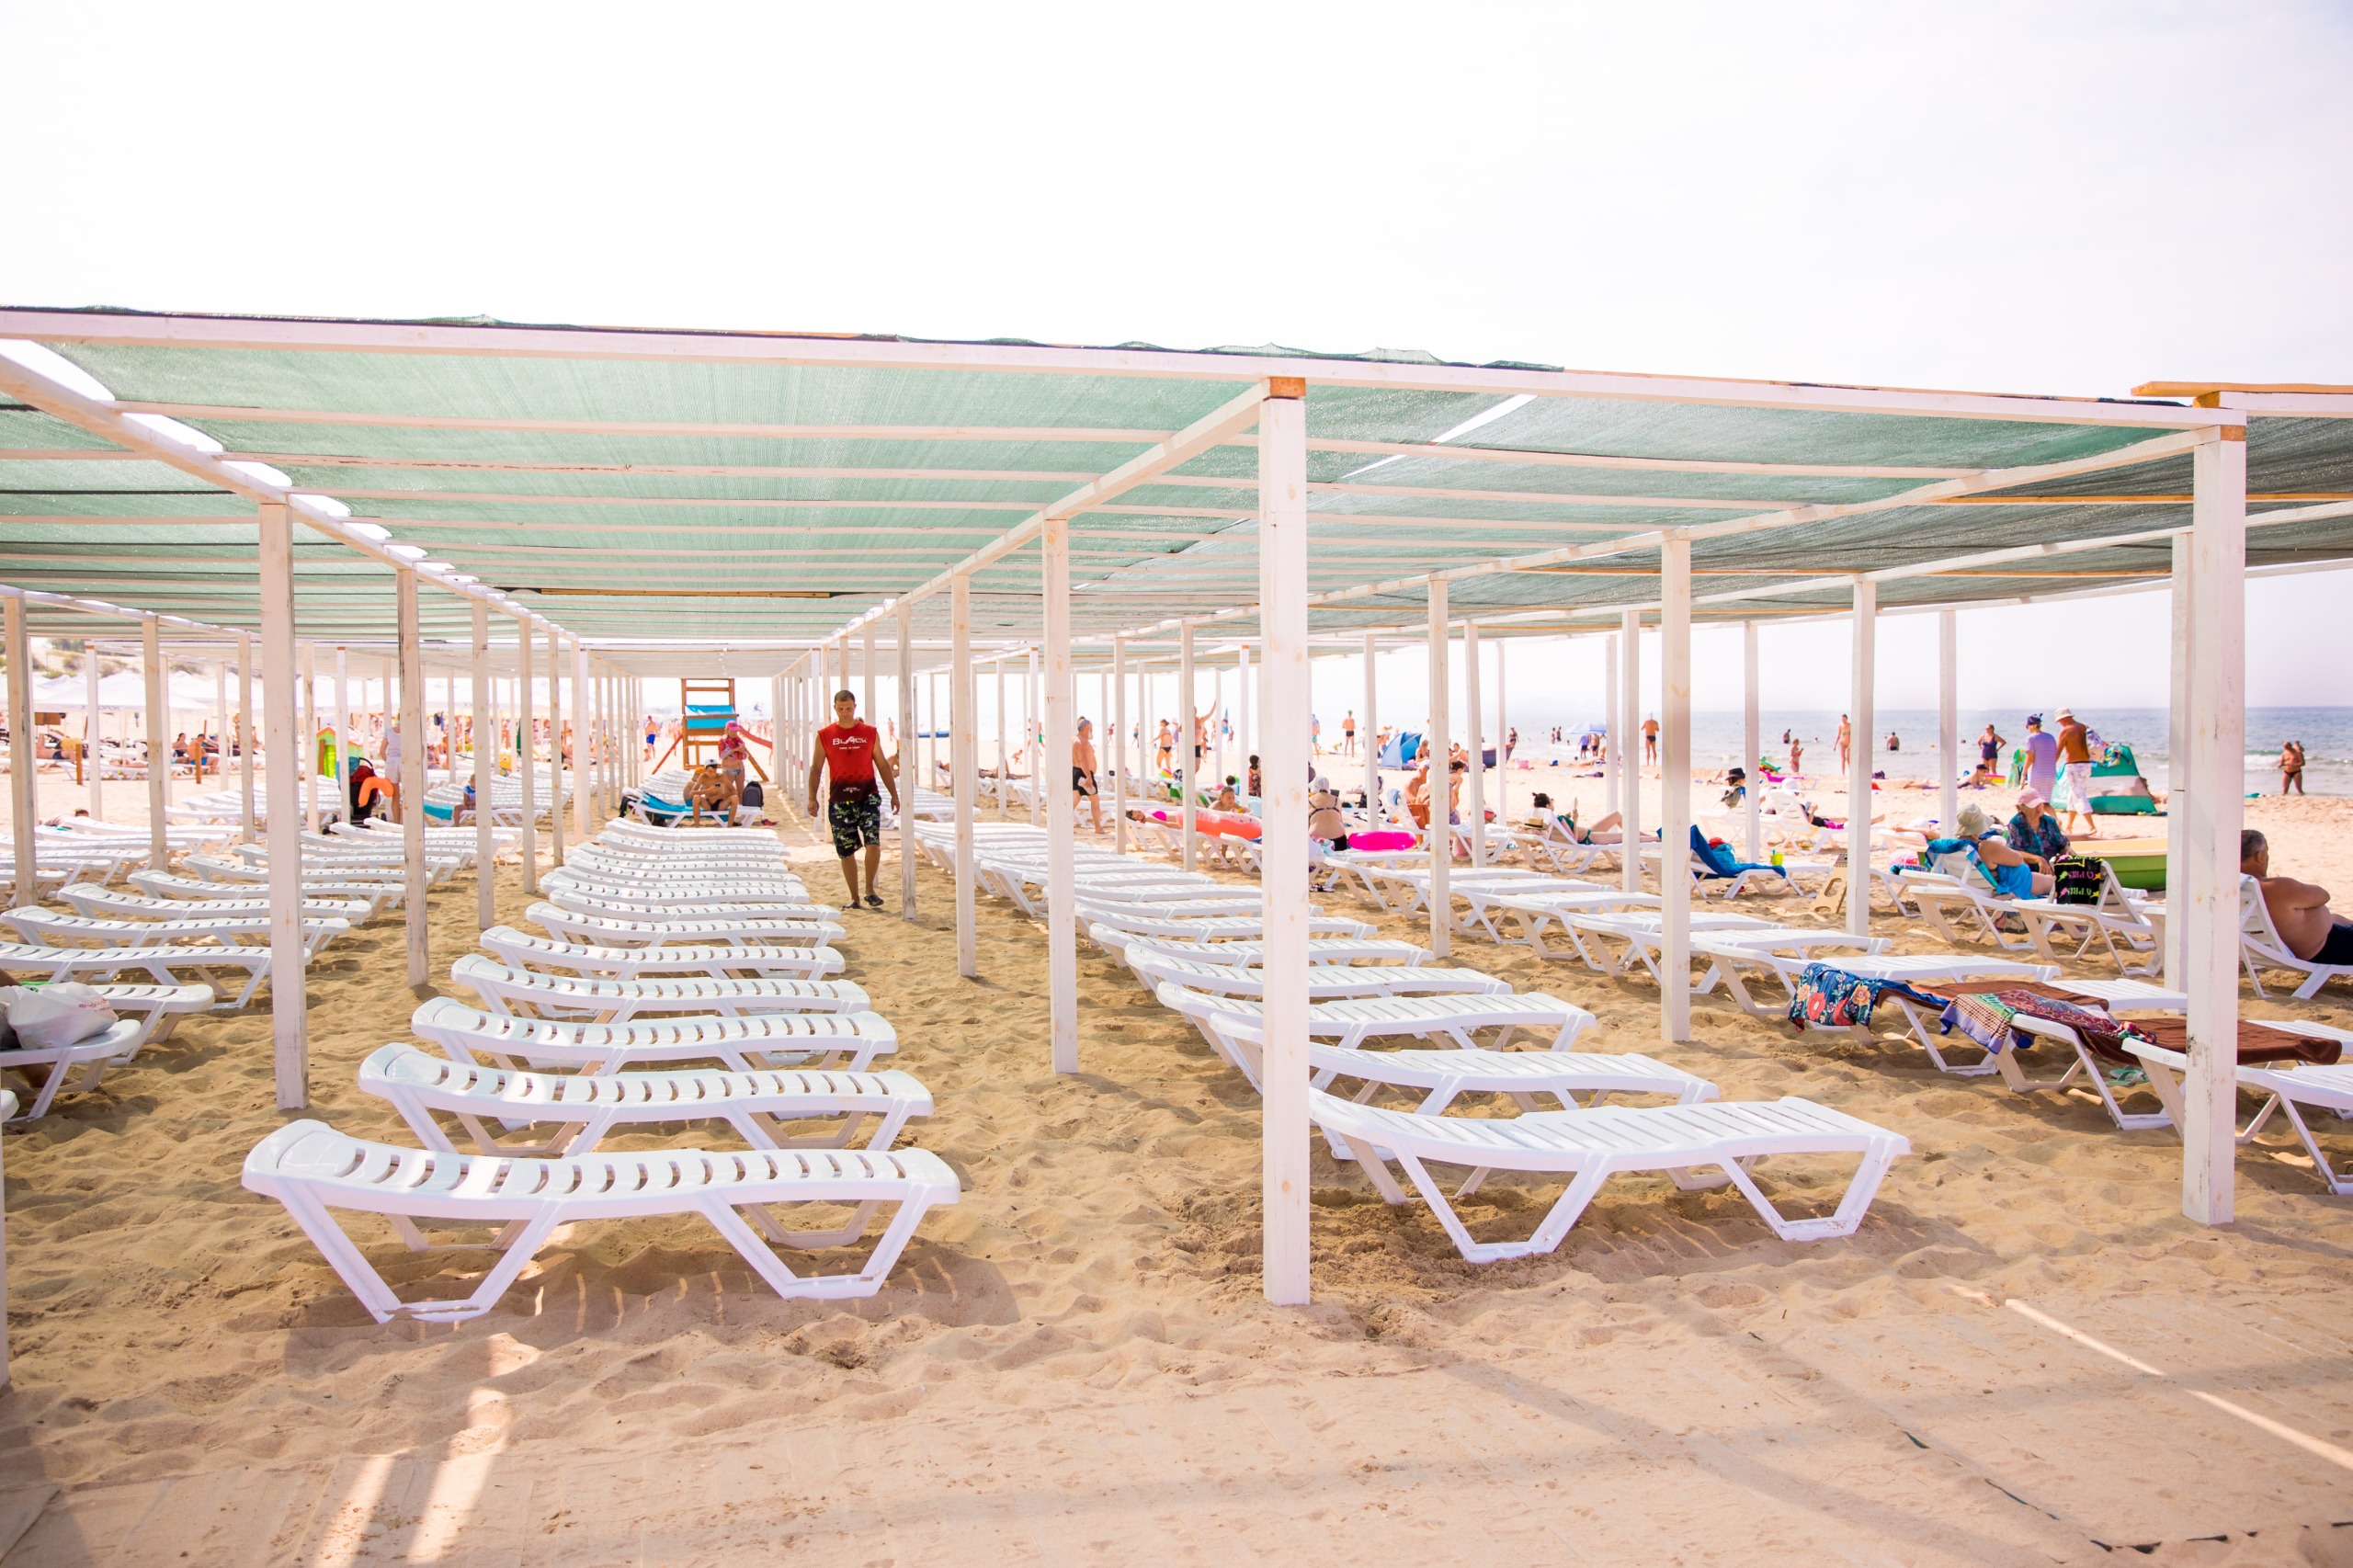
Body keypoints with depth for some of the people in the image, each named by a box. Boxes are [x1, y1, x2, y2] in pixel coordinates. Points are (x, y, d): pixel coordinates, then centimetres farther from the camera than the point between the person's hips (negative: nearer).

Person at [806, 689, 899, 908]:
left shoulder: (870, 733, 7)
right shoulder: (825, 736, 5)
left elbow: (882, 765, 12)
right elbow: (816, 768, 7)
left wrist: (894, 795, 9)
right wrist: (812, 798, -3)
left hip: (867, 796, 0)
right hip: (839, 799, 1)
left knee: (873, 843, -16)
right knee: (846, 851, 5)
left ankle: (870, 889, 3)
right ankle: (854, 898, 18)